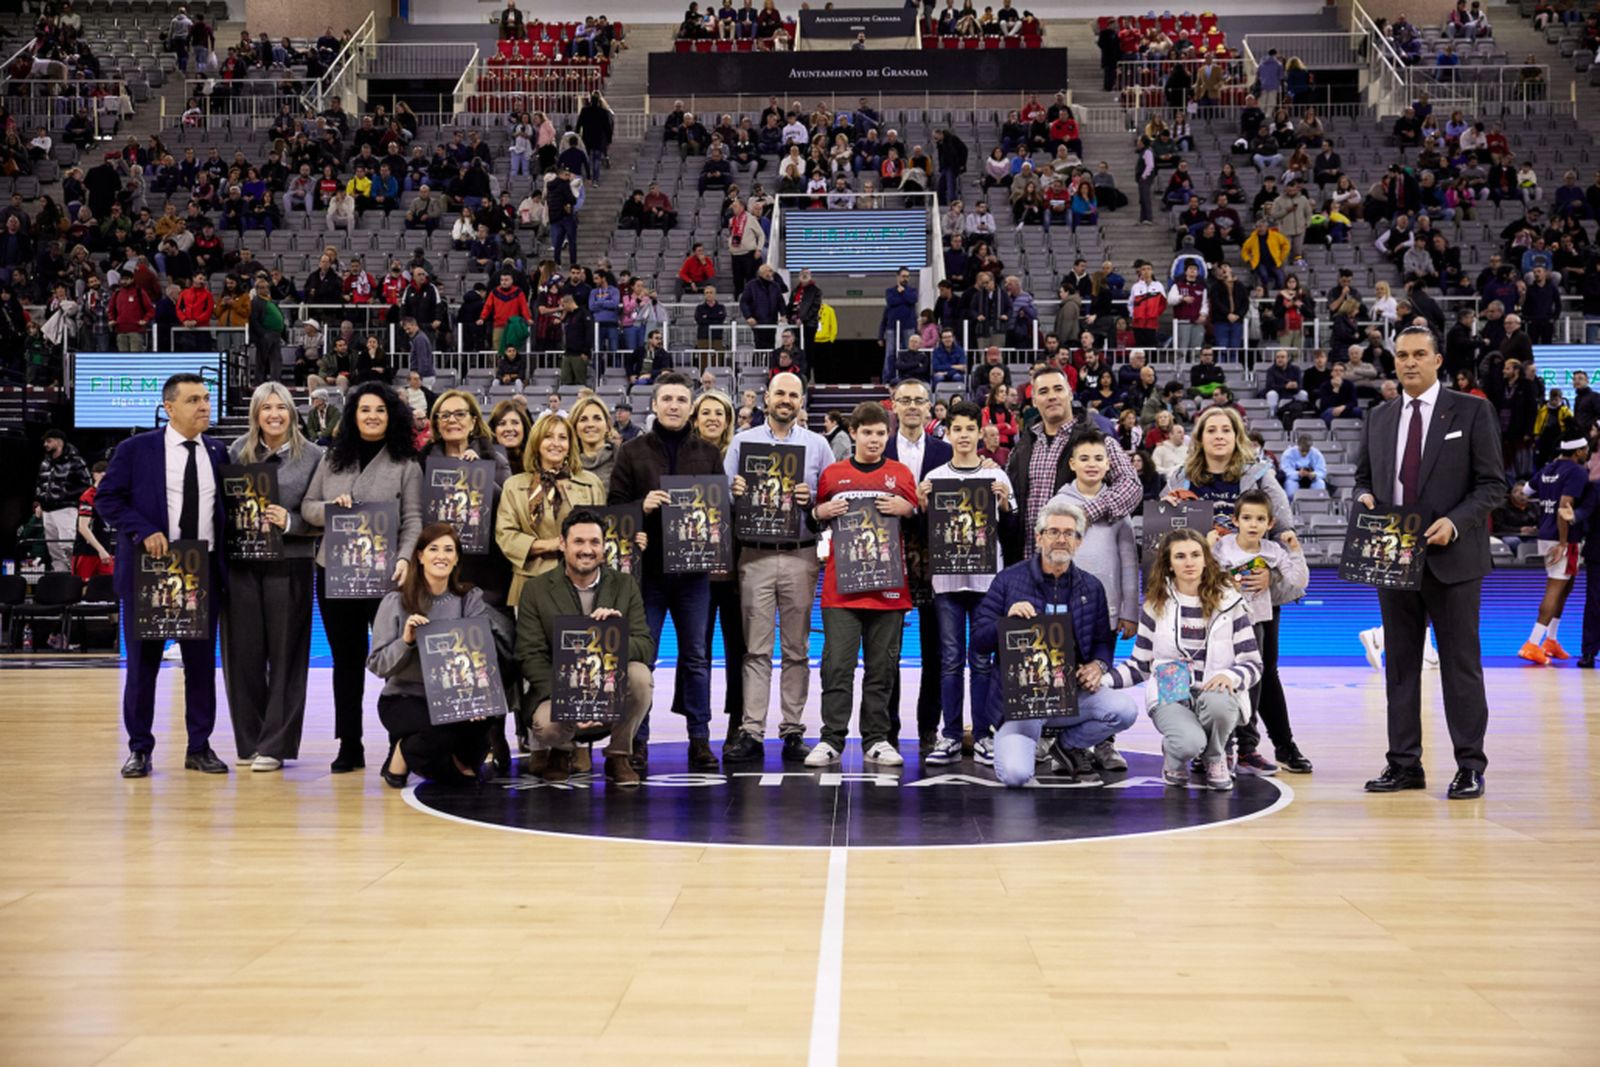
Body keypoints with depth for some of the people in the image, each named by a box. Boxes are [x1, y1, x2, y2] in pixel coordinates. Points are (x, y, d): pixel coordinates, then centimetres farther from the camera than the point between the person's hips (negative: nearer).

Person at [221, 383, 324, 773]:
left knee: (284, 654, 1)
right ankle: (248, 741, 16)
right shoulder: (238, 451, 8)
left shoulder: (312, 456, 1)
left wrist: (289, 522, -15)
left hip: (288, 565, -2)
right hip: (241, 564, 2)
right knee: (243, 653, 5)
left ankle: (274, 745, 8)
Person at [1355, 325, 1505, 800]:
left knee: (1460, 664, 0)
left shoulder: (1473, 412, -1)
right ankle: (1404, 764, 15)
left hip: (1452, 557, -4)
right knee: (1400, 665, 8)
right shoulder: (1379, 419, 12)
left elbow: (1492, 485, -4)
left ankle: (1469, 766, 7)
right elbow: (1364, 475, 21)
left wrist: (1454, 522, -18)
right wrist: (1365, 497, -2)